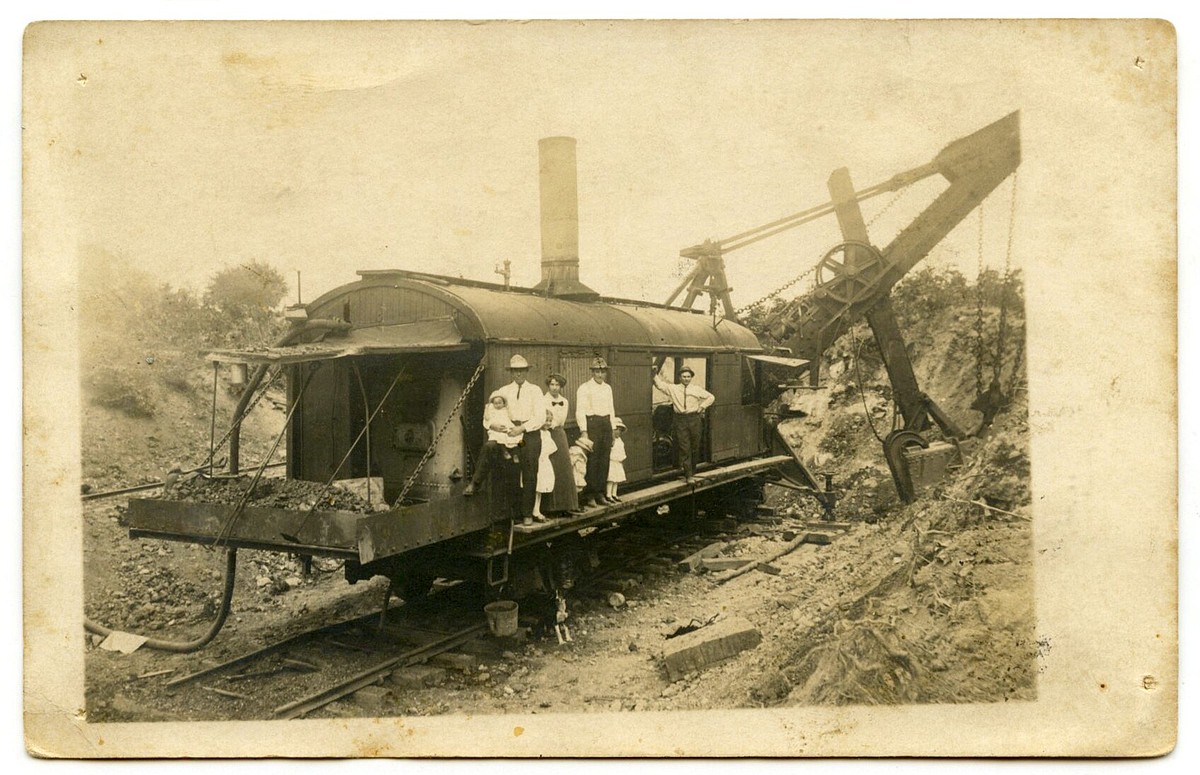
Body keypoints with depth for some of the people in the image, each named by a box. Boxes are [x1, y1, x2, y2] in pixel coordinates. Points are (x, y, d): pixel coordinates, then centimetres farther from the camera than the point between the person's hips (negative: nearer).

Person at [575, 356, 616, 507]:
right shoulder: (584, 388, -4)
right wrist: (584, 431, -15)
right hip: (592, 423, -6)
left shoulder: (608, 388, 15)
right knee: (592, 460, -8)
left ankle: (600, 494, 15)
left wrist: (613, 430, 16)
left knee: (604, 460, 7)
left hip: (606, 424, 6)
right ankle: (589, 496, -1)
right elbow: (580, 411, -8)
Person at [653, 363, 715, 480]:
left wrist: (702, 406, 5)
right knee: (684, 447, -5)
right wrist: (656, 374, 1)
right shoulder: (673, 389, 5)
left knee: (695, 446, 8)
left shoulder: (697, 389, 6)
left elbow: (711, 397, 14)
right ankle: (688, 474, -4)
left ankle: (692, 470, 26)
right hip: (680, 420, -1)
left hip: (694, 419, 1)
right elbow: (660, 385, 11)